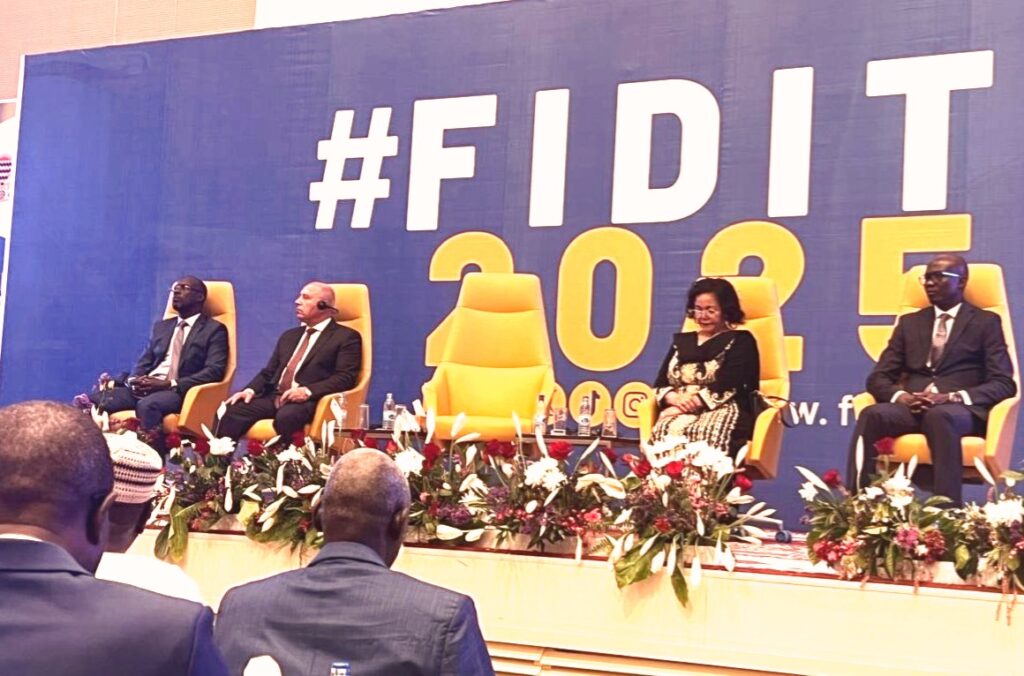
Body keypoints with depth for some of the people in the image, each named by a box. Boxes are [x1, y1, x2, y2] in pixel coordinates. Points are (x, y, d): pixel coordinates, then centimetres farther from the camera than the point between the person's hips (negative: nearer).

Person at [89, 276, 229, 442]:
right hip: (145, 387, 6)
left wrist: (169, 384, -17)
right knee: (92, 401, -17)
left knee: (147, 405, -40)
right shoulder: (161, 326, 25)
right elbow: (144, 361, 22)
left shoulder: (214, 330, 5)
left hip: (178, 391, -6)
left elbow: (214, 371, -8)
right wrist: (135, 380, -4)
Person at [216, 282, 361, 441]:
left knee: (286, 417, -40)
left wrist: (308, 391, -20)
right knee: (230, 412, -20)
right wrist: (251, 390, 2)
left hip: (309, 401, -6)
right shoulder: (290, 336, 27)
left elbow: (345, 378, -7)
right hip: (274, 397, 6)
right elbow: (268, 372, 24)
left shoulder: (346, 337, 5)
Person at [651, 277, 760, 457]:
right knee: (664, 432, -35)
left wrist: (689, 404, -13)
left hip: (725, 414, -4)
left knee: (700, 435, -41)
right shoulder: (681, 341, 26)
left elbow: (726, 388, -5)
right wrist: (674, 399, -8)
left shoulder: (741, 341, 10)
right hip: (678, 412, 4)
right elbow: (660, 384, 16)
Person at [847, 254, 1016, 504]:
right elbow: (878, 377, 15)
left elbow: (1004, 383, 0)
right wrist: (901, 396, -10)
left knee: (940, 416, -40)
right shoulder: (909, 323, 22)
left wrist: (951, 397, -16)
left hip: (960, 411, -3)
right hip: (911, 408, 3)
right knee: (872, 414, -31)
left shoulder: (986, 323, 11)